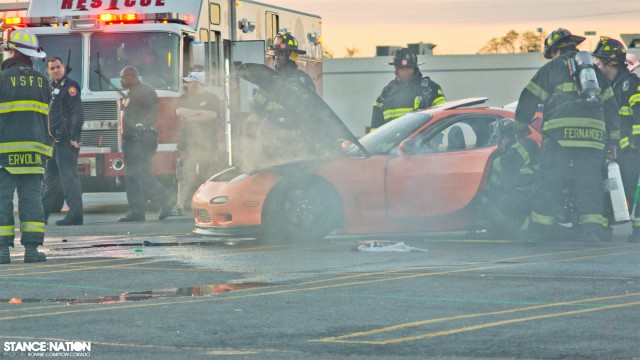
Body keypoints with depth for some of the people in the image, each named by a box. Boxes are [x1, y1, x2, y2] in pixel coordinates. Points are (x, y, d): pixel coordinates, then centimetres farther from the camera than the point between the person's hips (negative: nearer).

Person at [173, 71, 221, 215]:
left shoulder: (212, 98, 5)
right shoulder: (184, 98, 14)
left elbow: (212, 115, -11)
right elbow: (180, 112, -4)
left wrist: (190, 117, -9)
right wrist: (201, 112, -9)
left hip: (207, 142, -1)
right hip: (187, 142, 2)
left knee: (210, 175, 1)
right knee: (184, 175, -8)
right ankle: (180, 205, -10)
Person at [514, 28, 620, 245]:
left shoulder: (552, 68, 11)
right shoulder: (594, 70, 24)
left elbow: (529, 99, 9)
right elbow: (610, 106, 22)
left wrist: (520, 127, 23)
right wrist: (613, 141, 23)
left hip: (561, 133, -4)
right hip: (594, 135, 4)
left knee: (549, 181, 0)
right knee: (589, 183, 5)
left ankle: (538, 228, 0)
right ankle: (592, 230, -4)